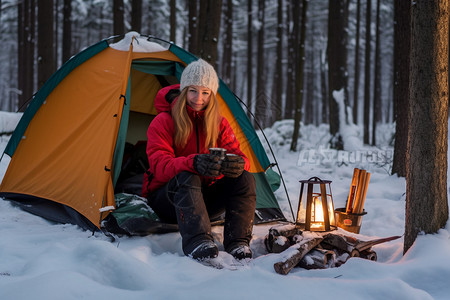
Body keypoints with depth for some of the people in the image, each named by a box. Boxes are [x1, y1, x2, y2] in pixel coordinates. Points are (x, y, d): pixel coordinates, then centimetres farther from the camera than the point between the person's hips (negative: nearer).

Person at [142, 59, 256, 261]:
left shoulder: (219, 123, 4)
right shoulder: (162, 123, -10)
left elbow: (237, 155, -6)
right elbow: (159, 166, -24)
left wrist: (237, 163, -34)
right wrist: (193, 163, -45)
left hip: (204, 197, 4)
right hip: (166, 199, -4)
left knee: (244, 178, -21)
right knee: (186, 178, -38)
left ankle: (237, 244, -29)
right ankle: (197, 243, -50)